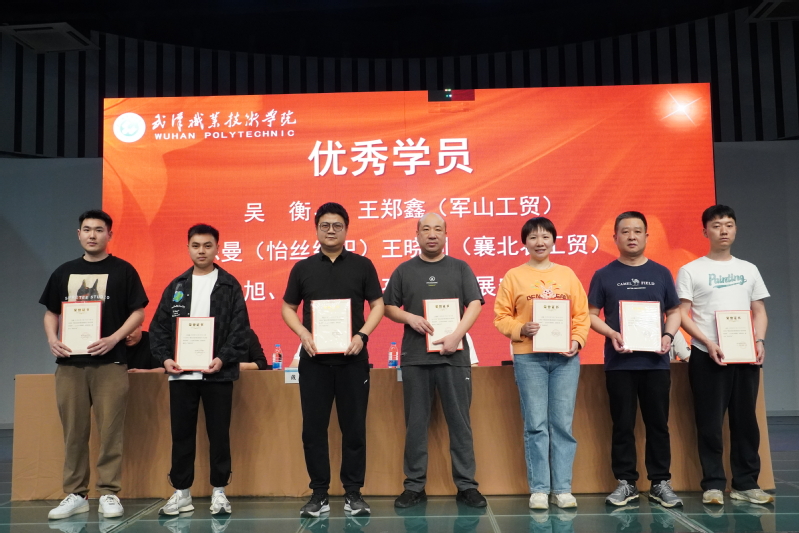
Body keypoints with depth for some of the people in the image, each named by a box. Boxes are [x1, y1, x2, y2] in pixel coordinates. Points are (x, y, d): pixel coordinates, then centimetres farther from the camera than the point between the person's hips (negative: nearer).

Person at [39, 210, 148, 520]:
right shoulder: (64, 272, 13)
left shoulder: (123, 271, 2)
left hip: (109, 363, -3)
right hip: (69, 363, 4)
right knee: (73, 431, 7)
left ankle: (109, 494, 6)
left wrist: (114, 339, -16)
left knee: (110, 431, -2)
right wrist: (52, 339, -3)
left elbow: (138, 313, -1)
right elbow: (51, 313, 16)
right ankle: (75, 494, 17)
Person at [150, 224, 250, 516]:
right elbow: (159, 326, 8)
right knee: (181, 433, 8)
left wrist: (223, 359, -16)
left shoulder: (229, 285, 2)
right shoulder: (176, 286, 10)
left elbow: (240, 328, -4)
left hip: (218, 372, -2)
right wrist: (165, 357, -7)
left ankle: (219, 491, 17)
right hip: (181, 373, 3)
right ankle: (181, 492, 20)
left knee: (219, 433, 4)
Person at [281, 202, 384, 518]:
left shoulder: (362, 266, 4)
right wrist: (304, 335, -7)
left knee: (354, 427, 4)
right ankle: (319, 493, 16)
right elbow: (288, 308, 11)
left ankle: (353, 492, 16)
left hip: (352, 358, -1)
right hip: (314, 359, 1)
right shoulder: (302, 268, 7)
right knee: (313, 428, 5)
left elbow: (377, 305, 4)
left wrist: (362, 335, -11)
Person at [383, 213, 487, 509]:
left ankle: (466, 485, 13)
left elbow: (475, 304, -1)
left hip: (454, 355, -1)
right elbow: (388, 307, 9)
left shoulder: (460, 268, 7)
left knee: (460, 422, 4)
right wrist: (410, 318, -11)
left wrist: (457, 335, -14)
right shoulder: (404, 270, 9)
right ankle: (414, 486, 16)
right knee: (415, 424, 6)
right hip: (415, 357, 1)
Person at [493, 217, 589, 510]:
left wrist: (577, 340, -6)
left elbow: (582, 314, 9)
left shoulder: (567, 274, 10)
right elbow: (501, 317, 2)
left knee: (563, 424, 4)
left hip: (565, 357, 2)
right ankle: (539, 489, 9)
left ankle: (562, 488, 13)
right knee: (536, 425, 0)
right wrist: (521, 329, -15)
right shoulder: (514, 276, 5)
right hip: (529, 357, -2)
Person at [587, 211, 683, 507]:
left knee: (658, 423, 7)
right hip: (619, 363, -1)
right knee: (623, 424, 5)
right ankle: (625, 482, 15)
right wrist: (612, 334, -15)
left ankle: (660, 482, 18)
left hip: (656, 361, 2)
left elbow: (674, 311, 11)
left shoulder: (661, 273, 9)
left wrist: (668, 335, -8)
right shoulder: (604, 275, 4)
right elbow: (592, 314, 2)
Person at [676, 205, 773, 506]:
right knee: (710, 422, 0)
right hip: (706, 356, -4)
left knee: (746, 420, 7)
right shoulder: (691, 271, 1)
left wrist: (760, 341, -4)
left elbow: (759, 311, 13)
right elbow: (681, 314, -5)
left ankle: (746, 484, 16)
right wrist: (708, 343, -15)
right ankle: (713, 484, 8)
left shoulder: (749, 270, 13)